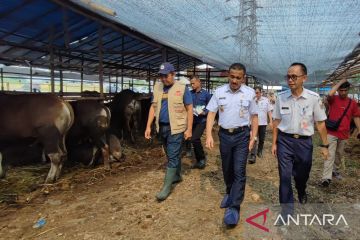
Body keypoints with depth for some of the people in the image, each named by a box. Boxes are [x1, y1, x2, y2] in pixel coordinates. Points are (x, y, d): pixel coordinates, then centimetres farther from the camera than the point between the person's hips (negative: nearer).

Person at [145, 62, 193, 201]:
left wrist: (189, 129, -9)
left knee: (172, 157, -3)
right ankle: (177, 176, 38)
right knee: (173, 154, 19)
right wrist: (148, 126, 5)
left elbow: (189, 109, -5)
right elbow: (153, 107, 10)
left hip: (176, 128, -5)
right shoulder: (157, 87, 6)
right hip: (162, 127, 5)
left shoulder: (182, 88, -7)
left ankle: (167, 186, 3)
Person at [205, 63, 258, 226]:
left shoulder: (249, 93, -3)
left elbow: (254, 116, 2)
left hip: (242, 135, -2)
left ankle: (234, 207, 2)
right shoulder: (219, 92, -1)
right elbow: (211, 113, -1)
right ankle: (230, 193, 41)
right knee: (226, 169, 16)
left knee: (239, 171, -5)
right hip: (224, 135, 2)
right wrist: (209, 135, -10)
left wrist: (253, 137, -3)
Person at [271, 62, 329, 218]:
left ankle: (301, 192, 54)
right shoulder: (281, 97, -6)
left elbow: (320, 123, -1)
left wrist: (324, 145, 2)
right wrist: (274, 143, 4)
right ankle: (287, 209, 20)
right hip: (284, 141, 0)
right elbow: (276, 121, 2)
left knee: (302, 174, 19)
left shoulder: (314, 98, -9)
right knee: (285, 176, 3)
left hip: (304, 142, 0)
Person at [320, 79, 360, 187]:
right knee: (330, 155, -10)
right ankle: (326, 178, -12)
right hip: (331, 133, -4)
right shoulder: (333, 99, -4)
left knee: (339, 154, 19)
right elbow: (330, 94, -28)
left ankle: (335, 170, 40)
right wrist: (340, 82, -16)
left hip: (344, 134, 4)